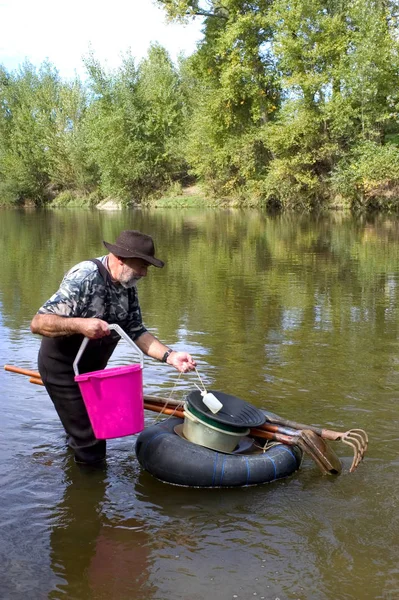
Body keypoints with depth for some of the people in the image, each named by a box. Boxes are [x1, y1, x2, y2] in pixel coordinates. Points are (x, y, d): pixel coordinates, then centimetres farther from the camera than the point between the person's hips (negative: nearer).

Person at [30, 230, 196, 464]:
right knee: (90, 447, -4)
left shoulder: (127, 286, -5)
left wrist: (170, 356, -17)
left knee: (96, 426, 26)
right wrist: (80, 324, -45)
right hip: (63, 368, -8)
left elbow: (136, 331, -4)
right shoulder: (84, 277, -29)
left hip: (92, 368, 8)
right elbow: (39, 323, -31)